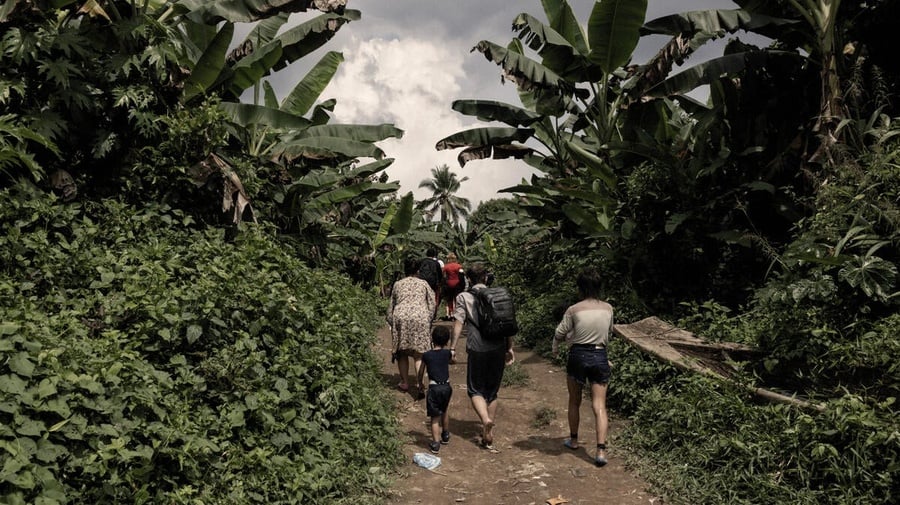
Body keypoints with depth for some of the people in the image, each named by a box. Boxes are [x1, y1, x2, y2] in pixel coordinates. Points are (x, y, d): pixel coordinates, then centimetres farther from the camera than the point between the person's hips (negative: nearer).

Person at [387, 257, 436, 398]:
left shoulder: (397, 284, 17)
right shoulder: (424, 284, 14)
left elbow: (391, 306, 18)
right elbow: (432, 305, 10)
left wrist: (391, 322, 24)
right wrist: (428, 321, 16)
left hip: (400, 318, 1)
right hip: (420, 318, -1)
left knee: (402, 353, 13)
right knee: (419, 354, -2)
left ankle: (404, 383, 19)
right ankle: (420, 386, -13)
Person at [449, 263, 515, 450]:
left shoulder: (463, 297, 0)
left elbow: (458, 324, -8)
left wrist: (452, 348, -4)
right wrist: (510, 348, 15)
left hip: (477, 350, -3)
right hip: (498, 349, 4)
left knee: (475, 390, 10)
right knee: (492, 392, 15)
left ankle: (485, 419, -17)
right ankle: (488, 436, 19)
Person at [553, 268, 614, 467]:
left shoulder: (574, 310, -11)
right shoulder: (608, 309, -1)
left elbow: (560, 334, -2)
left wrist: (555, 345, 20)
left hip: (578, 355, -2)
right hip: (600, 356, 2)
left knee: (574, 401, 18)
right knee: (599, 405, 1)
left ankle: (573, 440, 33)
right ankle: (601, 450, -9)